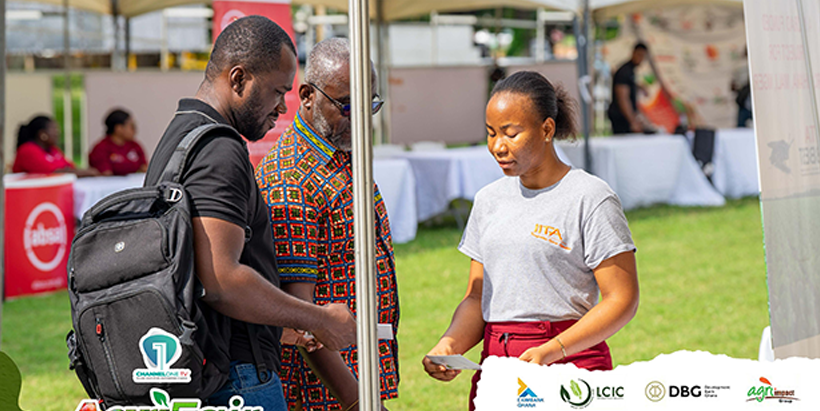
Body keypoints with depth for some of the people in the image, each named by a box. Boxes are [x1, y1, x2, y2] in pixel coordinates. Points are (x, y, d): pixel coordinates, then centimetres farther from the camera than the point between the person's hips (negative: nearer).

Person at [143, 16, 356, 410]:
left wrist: (285, 326, 21)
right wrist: (319, 320, -15)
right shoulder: (219, 151, -15)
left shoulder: (180, 135, 18)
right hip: (237, 378, -10)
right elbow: (220, 281, -25)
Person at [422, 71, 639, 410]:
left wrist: (551, 351, -19)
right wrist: (451, 344, -5)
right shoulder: (489, 199, 14)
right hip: (495, 366, 5)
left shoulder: (591, 198, -5)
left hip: (572, 364, -5)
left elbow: (622, 300, -8)